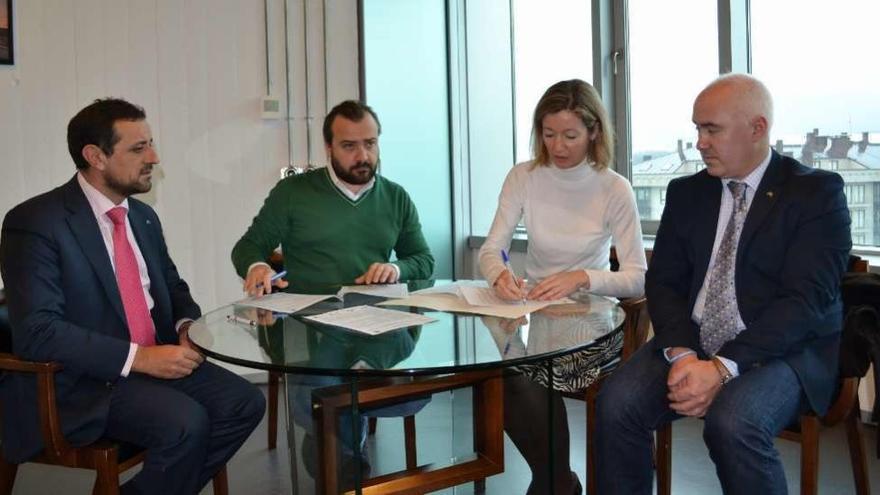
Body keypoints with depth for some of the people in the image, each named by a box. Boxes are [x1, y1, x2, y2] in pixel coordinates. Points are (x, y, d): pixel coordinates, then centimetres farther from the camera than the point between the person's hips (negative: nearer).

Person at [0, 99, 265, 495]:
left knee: (245, 403, -12)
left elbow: (172, 286, 22)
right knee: (186, 423, -29)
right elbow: (36, 331, -21)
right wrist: (137, 357, -25)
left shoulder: (143, 216, 10)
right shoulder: (35, 223, -13)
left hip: (155, 360, 7)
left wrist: (187, 325, -2)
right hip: (83, 381, -7)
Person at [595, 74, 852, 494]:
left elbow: (806, 299, -13)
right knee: (616, 404, -22)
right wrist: (681, 353, -14)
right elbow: (664, 281, 6)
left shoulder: (816, 192, -3)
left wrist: (722, 367, -23)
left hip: (781, 351, -4)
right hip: (689, 344, 4)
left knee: (732, 422, -33)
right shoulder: (686, 193, 12)